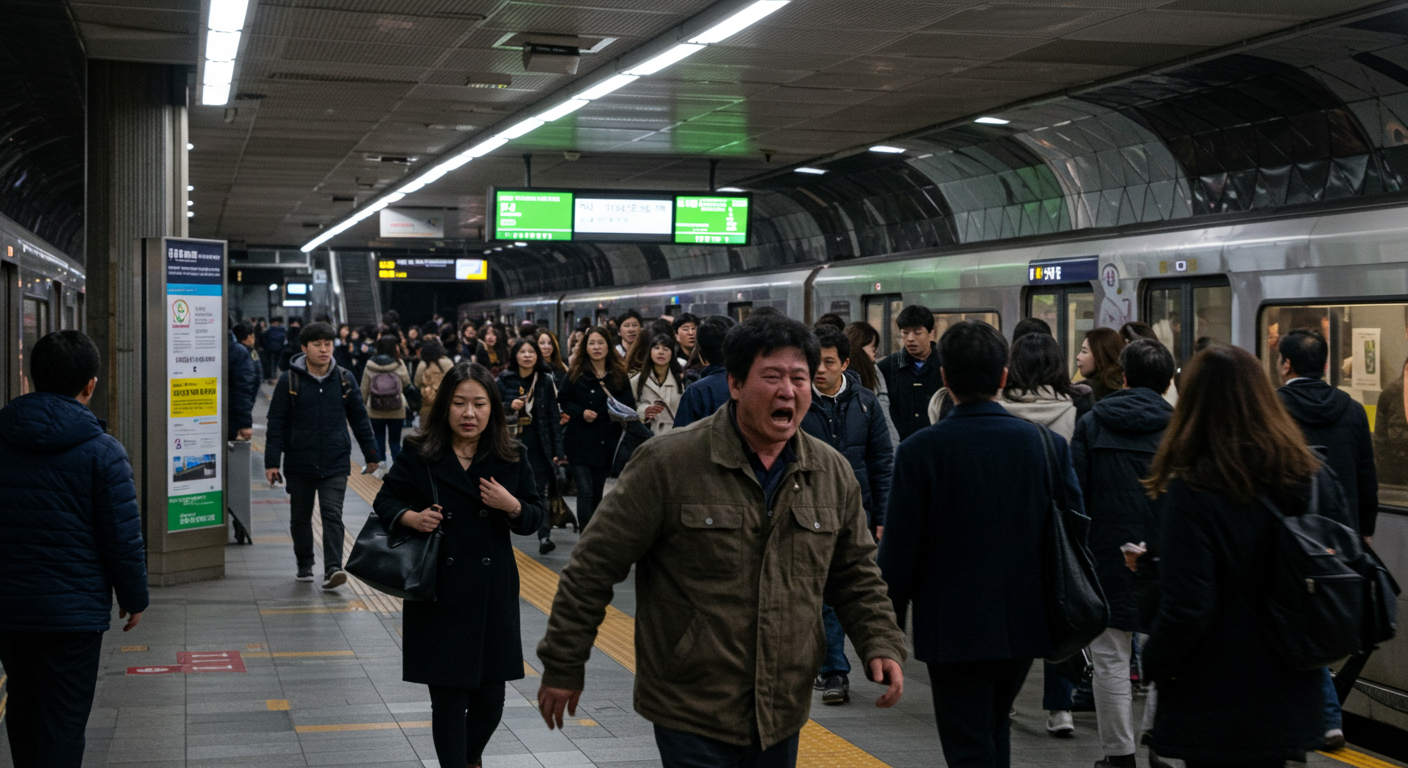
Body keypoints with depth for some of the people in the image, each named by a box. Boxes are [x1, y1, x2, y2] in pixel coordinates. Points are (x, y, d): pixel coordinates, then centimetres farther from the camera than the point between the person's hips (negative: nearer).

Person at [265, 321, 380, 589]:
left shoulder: (344, 379, 3)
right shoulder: (289, 381, -3)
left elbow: (359, 418, 11)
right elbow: (276, 423, -2)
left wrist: (371, 455, 14)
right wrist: (271, 462, -6)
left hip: (335, 463, 0)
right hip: (299, 464, 0)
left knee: (332, 515, -11)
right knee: (300, 517, 12)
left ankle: (333, 568, -15)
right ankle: (305, 565, 28)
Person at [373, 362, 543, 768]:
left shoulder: (509, 458, 1)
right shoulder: (419, 455, -4)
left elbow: (535, 517, 7)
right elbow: (385, 500, 6)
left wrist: (513, 506, -15)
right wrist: (410, 517, -14)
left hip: (492, 591, 2)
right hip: (439, 592, -2)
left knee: (491, 695, 8)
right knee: (448, 697, 1)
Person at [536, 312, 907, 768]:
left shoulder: (833, 474, 4)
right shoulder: (668, 462, -12)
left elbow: (856, 576, 15)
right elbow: (596, 567, -8)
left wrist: (881, 644, -1)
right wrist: (563, 666, -6)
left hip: (783, 712, 5)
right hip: (692, 714, -5)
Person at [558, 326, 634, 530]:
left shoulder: (618, 375, 5)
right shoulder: (575, 374, 1)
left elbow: (630, 406, 7)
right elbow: (563, 401, 3)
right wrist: (581, 412, -13)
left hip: (606, 443, 2)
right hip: (580, 442, -2)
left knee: (598, 494, 10)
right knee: (585, 493, -10)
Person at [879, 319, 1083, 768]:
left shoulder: (920, 451, -14)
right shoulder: (1047, 445, -4)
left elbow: (899, 550, -11)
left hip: (954, 629, -4)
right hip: (1024, 624, 4)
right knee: (995, 730, 24)